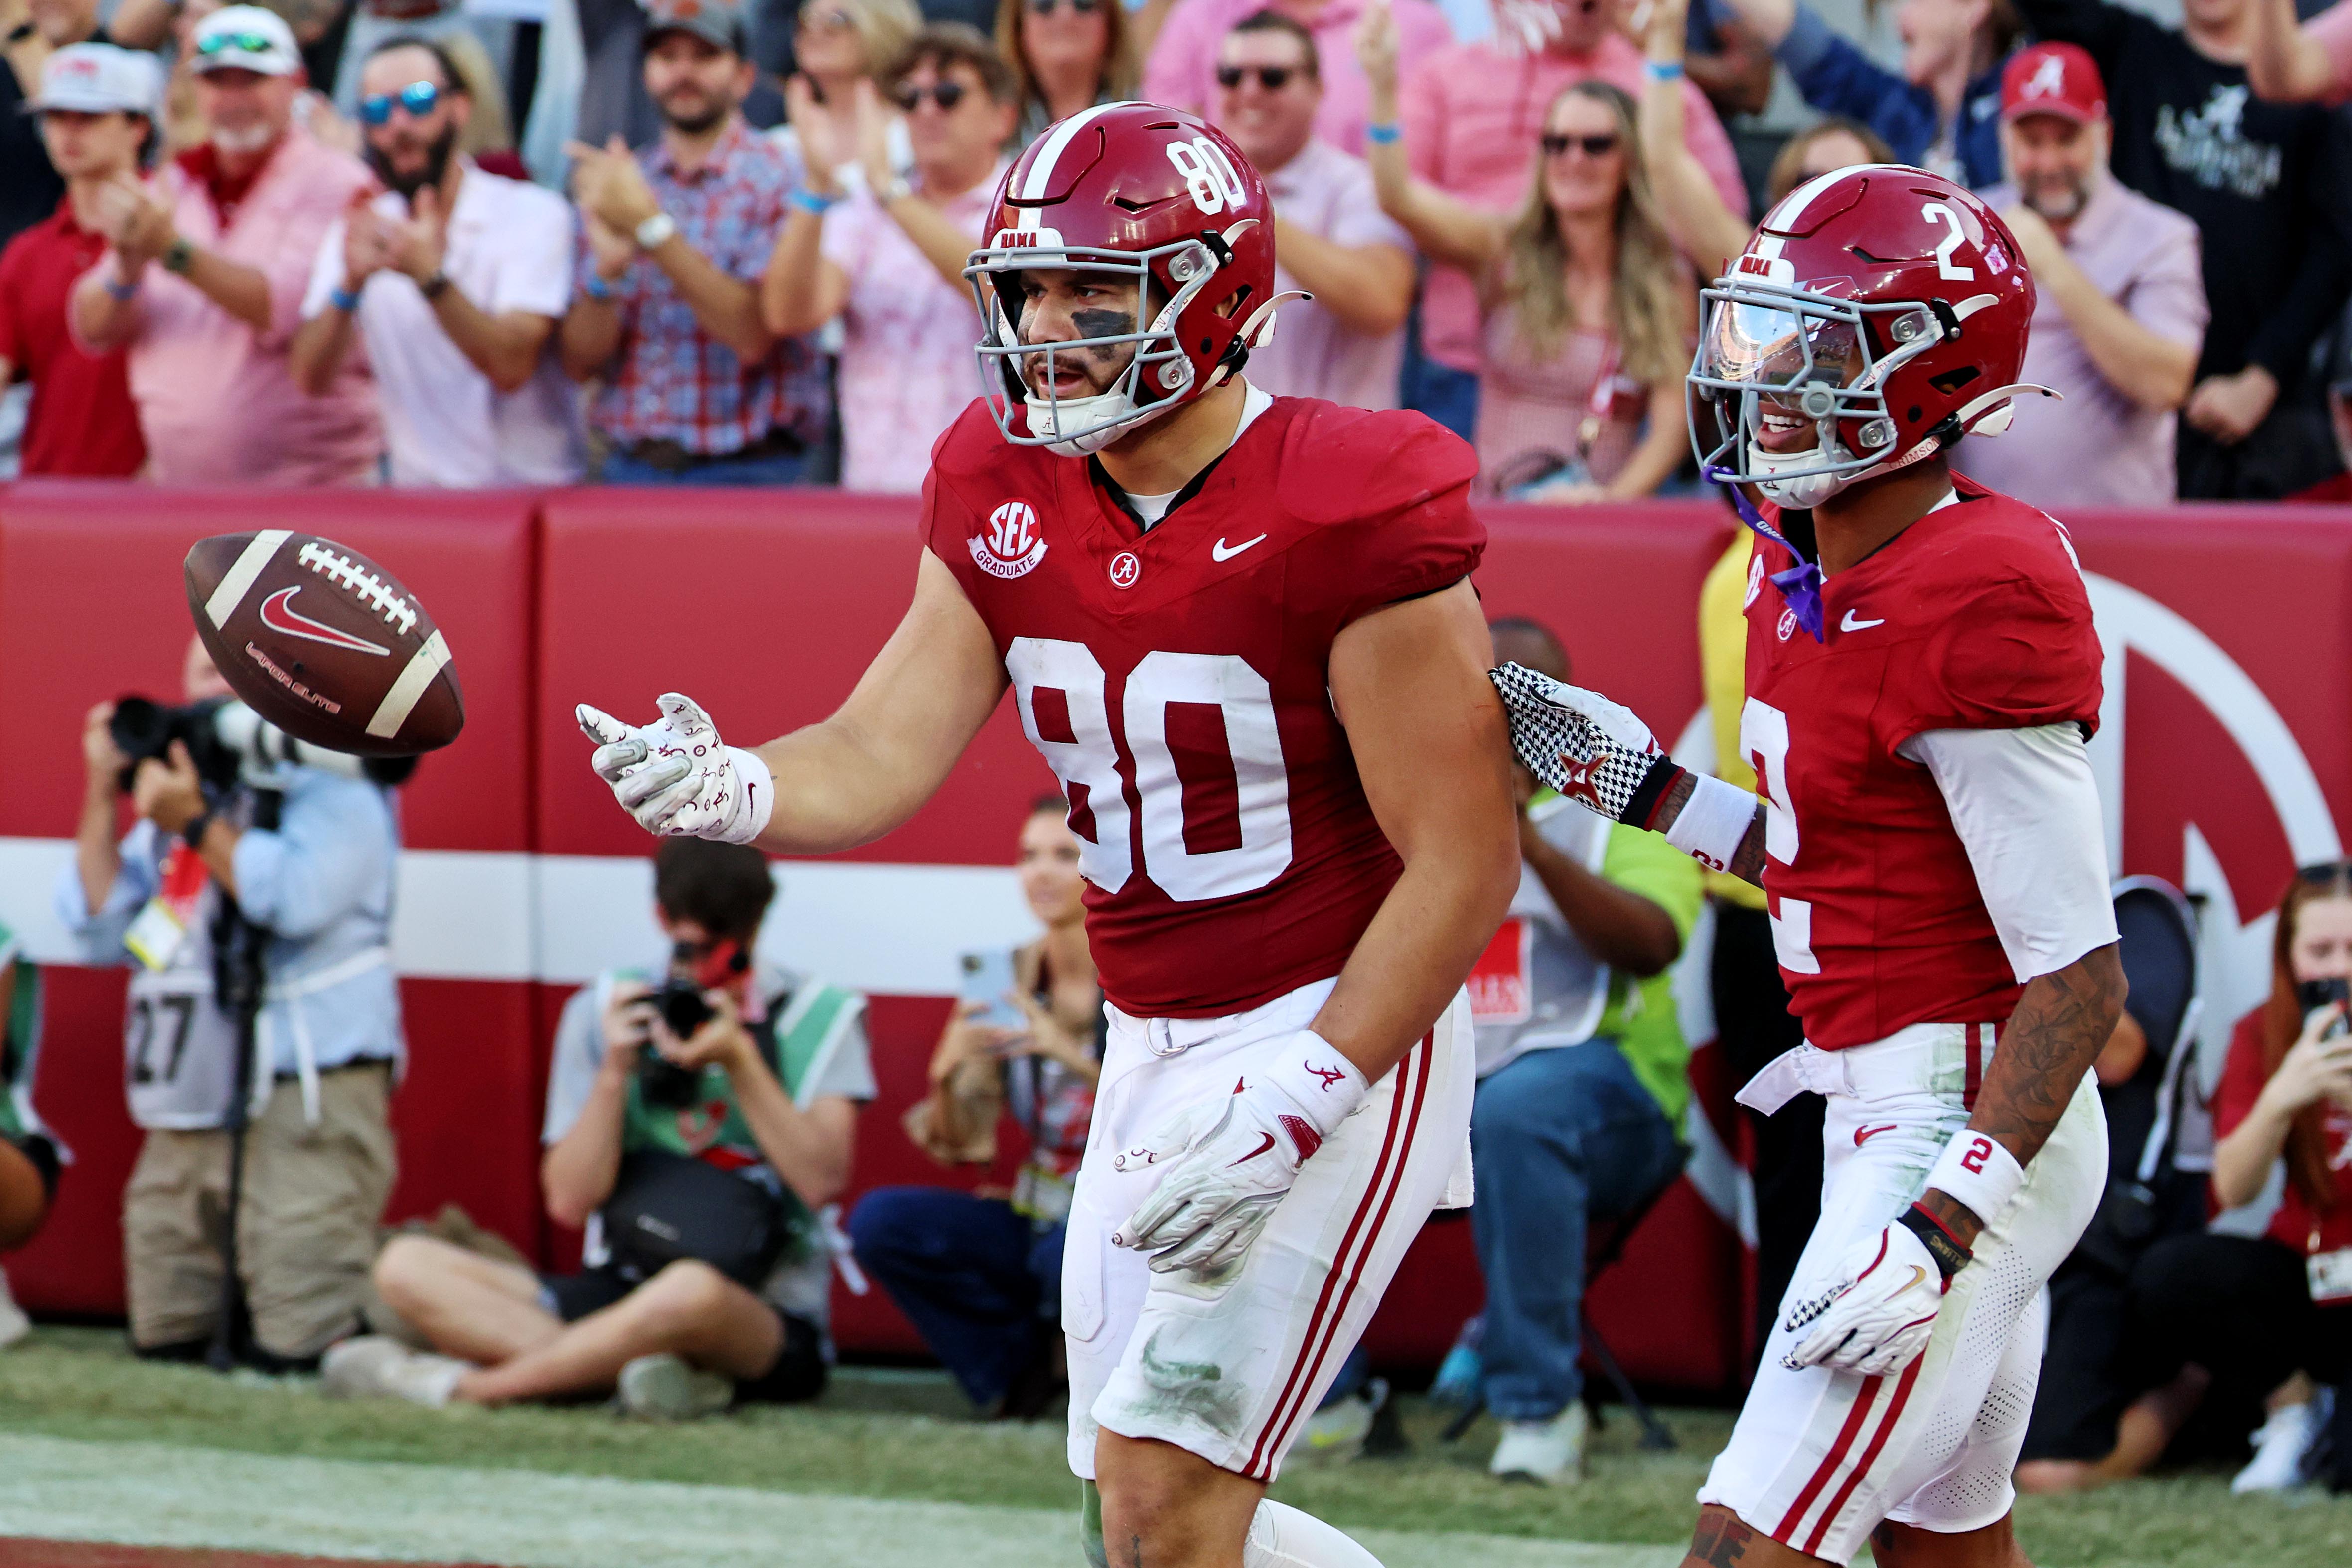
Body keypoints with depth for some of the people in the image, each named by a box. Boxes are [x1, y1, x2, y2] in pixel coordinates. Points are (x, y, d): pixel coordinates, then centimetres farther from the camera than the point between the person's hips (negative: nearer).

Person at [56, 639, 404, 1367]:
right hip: (188, 1120, 7)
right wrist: (103, 797, 5)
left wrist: (195, 824, -17)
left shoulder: (333, 788, -4)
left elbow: (298, 897, -22)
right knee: (165, 1344, 4)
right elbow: (104, 934, 12)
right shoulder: (177, 790, 18)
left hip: (307, 1108, -7)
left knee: (296, 1350, -15)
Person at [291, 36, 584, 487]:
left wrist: (429, 276, -27)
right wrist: (350, 285, -20)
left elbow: (511, 366, -15)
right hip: (418, 495, 3)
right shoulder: (355, 233, 8)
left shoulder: (534, 216, -3)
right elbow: (311, 378, -3)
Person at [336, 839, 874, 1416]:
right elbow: (570, 1201, 0)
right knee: (405, 1266, -15)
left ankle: (456, 1384, -24)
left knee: (694, 1291, -42)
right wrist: (615, 1072, -12)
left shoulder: (818, 1017, 0)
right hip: (619, 1298, 4)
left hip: (772, 1325, -4)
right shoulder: (606, 1010, 6)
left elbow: (820, 1180, -12)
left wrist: (741, 1061, -18)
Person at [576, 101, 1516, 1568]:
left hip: (1343, 1042, -8)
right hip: (1153, 1049, 8)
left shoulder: (1341, 516, -19)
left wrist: (1293, 1112, -23)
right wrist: (725, 789, -25)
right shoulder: (1010, 501, 3)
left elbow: (1465, 862, -17)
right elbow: (883, 757, -2)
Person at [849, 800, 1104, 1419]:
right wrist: (949, 1073, -18)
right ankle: (1030, 1361, -2)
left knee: (1071, 1250, -39)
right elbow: (960, 1147, 3)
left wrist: (1074, 1058, -31)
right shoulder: (1010, 980, 4)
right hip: (1038, 1221, 5)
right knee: (879, 1220, -16)